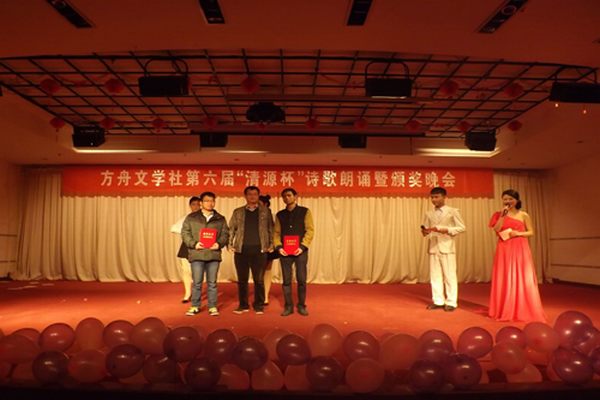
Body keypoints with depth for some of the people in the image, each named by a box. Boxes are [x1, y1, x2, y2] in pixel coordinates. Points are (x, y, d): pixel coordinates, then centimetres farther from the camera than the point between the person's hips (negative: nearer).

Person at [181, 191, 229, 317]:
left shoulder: (220, 219, 10)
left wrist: (219, 244, -11)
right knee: (196, 282, 4)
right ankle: (195, 306, 17)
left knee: (212, 283, 6)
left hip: (214, 254, 1)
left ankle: (212, 307, 16)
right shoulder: (191, 218, 6)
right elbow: (185, 233, 3)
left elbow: (225, 234, 8)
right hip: (197, 254, -1)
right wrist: (194, 244, -12)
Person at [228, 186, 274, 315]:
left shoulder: (266, 211, 8)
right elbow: (231, 229, 11)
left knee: (259, 279, 2)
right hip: (241, 250, 1)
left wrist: (271, 245, -3)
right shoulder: (238, 212, 11)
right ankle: (243, 305, 17)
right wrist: (230, 244, 0)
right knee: (242, 279, 7)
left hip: (259, 250, -1)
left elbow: (271, 229, 6)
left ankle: (259, 305, 12)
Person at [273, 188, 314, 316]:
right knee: (286, 280, 4)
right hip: (285, 251, 2)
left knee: (301, 279, 1)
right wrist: (278, 247, -7)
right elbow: (276, 233, 9)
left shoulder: (304, 211, 3)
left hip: (300, 251, -2)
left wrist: (302, 246, -13)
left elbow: (310, 230, -3)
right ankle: (288, 306, 13)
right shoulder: (280, 215, 12)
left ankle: (301, 305, 13)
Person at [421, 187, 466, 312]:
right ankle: (438, 301, 15)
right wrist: (424, 232, -9)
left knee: (450, 275, 0)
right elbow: (425, 229, 14)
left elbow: (461, 227, -1)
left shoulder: (452, 211, 1)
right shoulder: (429, 214, 12)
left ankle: (451, 302, 7)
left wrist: (447, 230, -15)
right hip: (433, 248, 4)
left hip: (447, 247, -4)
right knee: (435, 275, 6)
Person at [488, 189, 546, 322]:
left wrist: (518, 233, -12)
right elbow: (496, 230, -7)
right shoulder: (499, 214, 5)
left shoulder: (524, 215, 4)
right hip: (504, 250, 1)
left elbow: (531, 232, 5)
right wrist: (502, 215, -12)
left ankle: (524, 310, 10)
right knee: (505, 279, 2)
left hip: (520, 250, 0)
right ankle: (505, 310, 11)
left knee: (523, 279, 0)